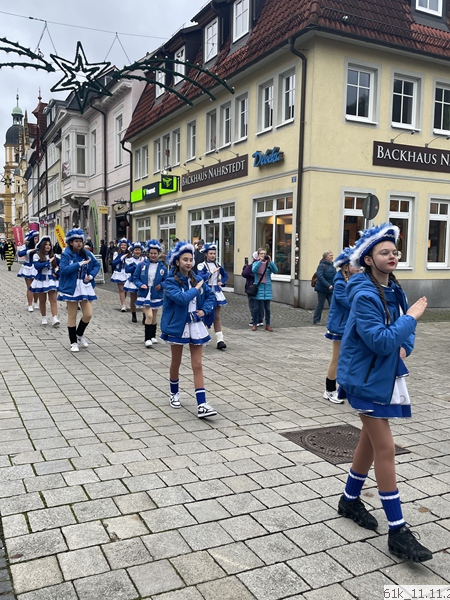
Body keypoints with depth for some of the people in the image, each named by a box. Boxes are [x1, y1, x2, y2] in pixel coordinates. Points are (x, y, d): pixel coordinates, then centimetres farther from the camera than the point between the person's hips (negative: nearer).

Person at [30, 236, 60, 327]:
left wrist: (56, 270, -4)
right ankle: (44, 318, 22)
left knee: (53, 300, -7)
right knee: (42, 301, 9)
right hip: (41, 280, -2)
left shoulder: (53, 256, 6)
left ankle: (55, 318, -12)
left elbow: (58, 265, 15)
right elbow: (37, 266, -19)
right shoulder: (36, 255, -5)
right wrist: (48, 262, -17)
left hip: (51, 280, 2)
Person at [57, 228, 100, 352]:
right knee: (72, 315, 6)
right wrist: (80, 264, -23)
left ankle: (79, 334, 29)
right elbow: (63, 269, -22)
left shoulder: (87, 253, 3)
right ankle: (73, 342, 19)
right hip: (72, 288, -4)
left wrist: (91, 275, -4)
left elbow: (97, 265, 13)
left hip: (85, 287, 4)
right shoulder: (66, 255, -10)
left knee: (88, 314, 0)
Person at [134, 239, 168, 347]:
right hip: (144, 295, -3)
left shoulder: (163, 268, -3)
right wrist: (141, 285, -17)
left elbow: (167, 281, 5)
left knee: (154, 317, 16)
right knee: (149, 316, -14)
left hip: (156, 296, 3)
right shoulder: (141, 265, -6)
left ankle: (153, 336, 33)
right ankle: (147, 338, -5)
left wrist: (161, 285, -14)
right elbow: (135, 278, 0)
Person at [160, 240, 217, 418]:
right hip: (177, 326, -3)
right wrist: (196, 289, -14)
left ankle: (202, 405, -3)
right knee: (176, 363, 15)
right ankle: (174, 393, 39)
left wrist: (205, 310, -1)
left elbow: (211, 295, 15)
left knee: (197, 365, -1)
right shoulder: (171, 282, -12)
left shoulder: (197, 279, 3)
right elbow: (181, 298, -28)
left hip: (196, 326, 3)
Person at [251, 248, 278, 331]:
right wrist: (260, 261, -25)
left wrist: (270, 261, -21)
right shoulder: (256, 263, 3)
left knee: (267, 308, 7)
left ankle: (268, 325, 14)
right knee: (256, 307, 2)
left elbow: (275, 270, -10)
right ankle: (255, 324, 11)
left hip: (267, 288, 1)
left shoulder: (269, 263, 5)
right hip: (258, 288, -1)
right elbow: (254, 270, -17)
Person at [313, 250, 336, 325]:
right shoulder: (322, 265, -12)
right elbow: (320, 277, -20)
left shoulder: (332, 265, 9)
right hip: (322, 289, -6)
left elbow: (334, 276, 15)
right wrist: (328, 285, -25)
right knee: (320, 305, 3)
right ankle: (316, 320, 16)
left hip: (331, 289, 6)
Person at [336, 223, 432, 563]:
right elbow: (381, 341, -28)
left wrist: (405, 347, -8)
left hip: (386, 376, 9)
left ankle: (350, 500, 38)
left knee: (371, 440, 19)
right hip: (367, 379, -9)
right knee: (386, 449, -6)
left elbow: (404, 330, 13)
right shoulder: (365, 296, -21)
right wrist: (411, 316, -20)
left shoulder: (394, 290, 6)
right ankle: (398, 532, 3)